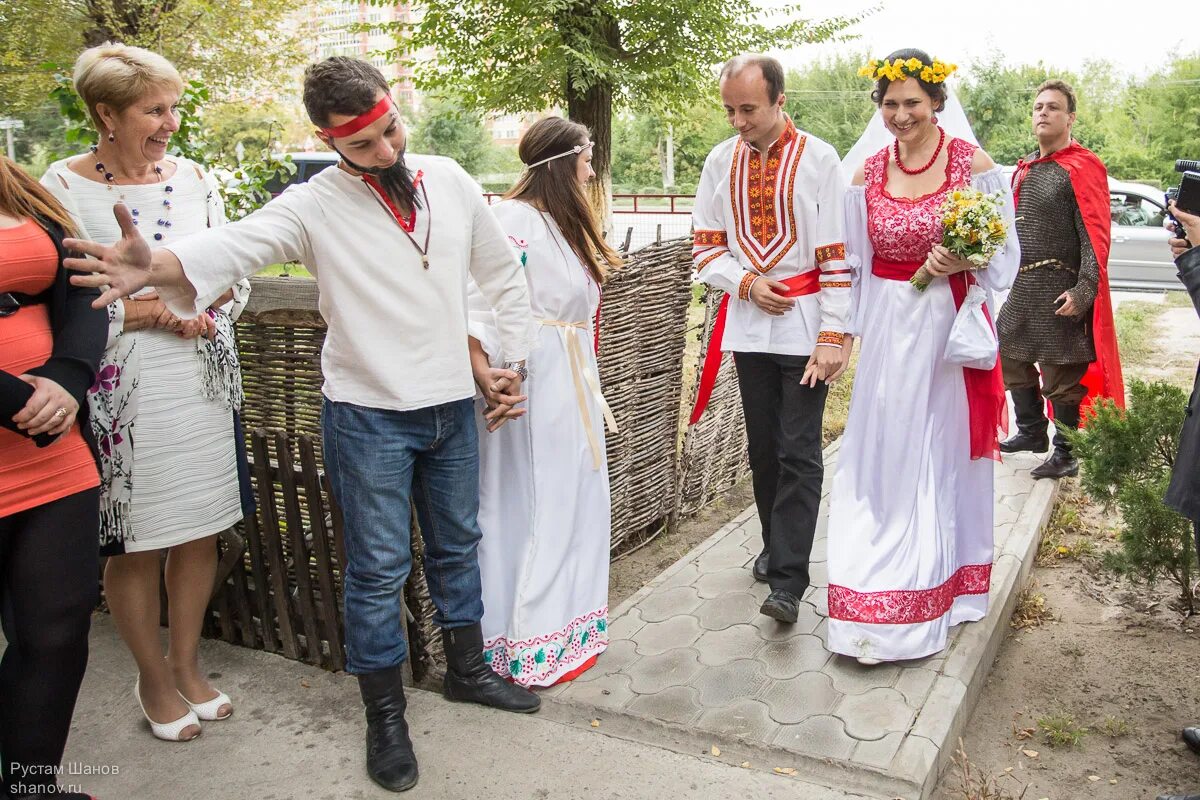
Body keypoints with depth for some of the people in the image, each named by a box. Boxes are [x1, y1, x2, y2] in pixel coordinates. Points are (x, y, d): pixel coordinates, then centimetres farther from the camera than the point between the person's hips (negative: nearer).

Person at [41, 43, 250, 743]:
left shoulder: (194, 178, 6)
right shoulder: (64, 187, -6)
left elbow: (236, 278, 10)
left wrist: (202, 303, -10)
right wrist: (152, 311, -16)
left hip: (202, 384, 4)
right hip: (124, 395, -4)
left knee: (201, 532, 12)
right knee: (136, 546, 7)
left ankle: (187, 664, 33)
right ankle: (154, 679, 30)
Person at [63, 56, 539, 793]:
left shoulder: (449, 180, 1)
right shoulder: (314, 206, -11)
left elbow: (503, 274, 11)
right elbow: (236, 243, -29)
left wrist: (515, 359, 9)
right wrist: (158, 265, -50)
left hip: (453, 405, 4)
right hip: (369, 415, -4)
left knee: (457, 544, 19)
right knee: (379, 569, 5)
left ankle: (467, 669, 40)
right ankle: (385, 716, 24)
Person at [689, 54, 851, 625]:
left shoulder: (818, 159, -7)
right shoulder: (720, 161, 4)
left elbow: (836, 255, -9)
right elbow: (706, 247, 8)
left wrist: (832, 336, -13)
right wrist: (746, 282, -10)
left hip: (804, 324, -4)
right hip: (748, 322, 4)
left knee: (798, 453, -6)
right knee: (763, 447, 13)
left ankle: (786, 581, -3)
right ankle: (777, 545, 31)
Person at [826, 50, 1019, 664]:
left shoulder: (974, 165, -5)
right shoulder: (868, 173, 3)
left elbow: (1004, 253, 1)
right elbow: (852, 259, 7)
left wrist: (962, 262, -19)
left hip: (949, 325, -2)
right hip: (887, 328, 2)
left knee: (943, 451, 7)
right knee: (882, 452, 5)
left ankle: (937, 583, 24)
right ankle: (882, 591, 20)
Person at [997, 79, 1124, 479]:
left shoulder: (1083, 167, -10)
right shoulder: (1025, 169, 14)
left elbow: (1096, 236, -15)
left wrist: (1084, 291, -23)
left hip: (1060, 291, -8)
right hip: (1021, 287, 8)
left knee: (1061, 373, -2)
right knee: (1012, 359, 16)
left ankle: (1066, 453, 11)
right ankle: (1031, 431, 34)